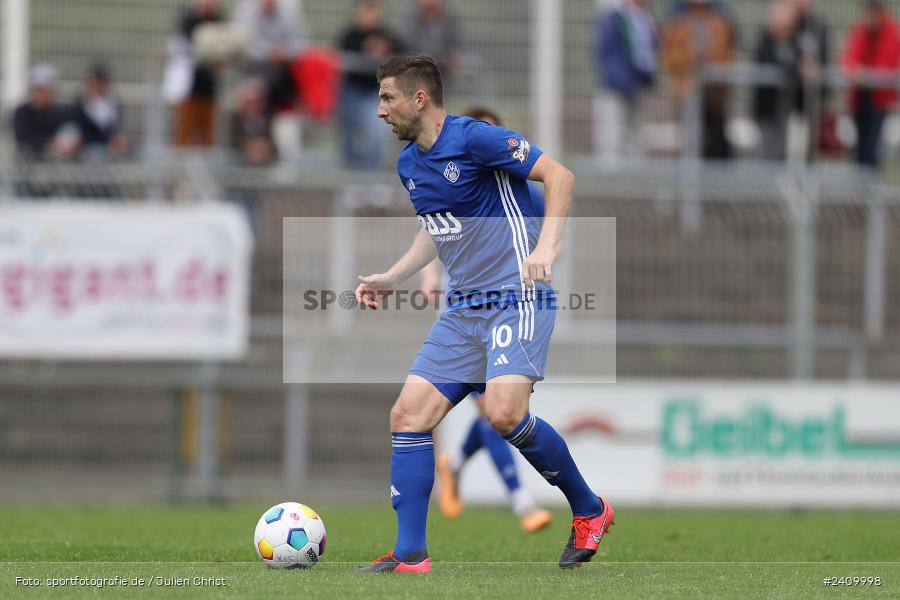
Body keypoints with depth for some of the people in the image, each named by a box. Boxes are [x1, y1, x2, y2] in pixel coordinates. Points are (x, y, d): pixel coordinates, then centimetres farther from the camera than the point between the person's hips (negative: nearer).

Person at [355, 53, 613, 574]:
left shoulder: (474, 138, -12)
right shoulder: (409, 164, 14)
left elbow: (560, 175, -14)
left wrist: (546, 247, -25)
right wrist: (392, 278, 20)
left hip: (516, 297, -8)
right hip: (463, 309, 8)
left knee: (504, 411, -26)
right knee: (410, 414, -3)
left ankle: (589, 510, -4)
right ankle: (410, 555, 1)